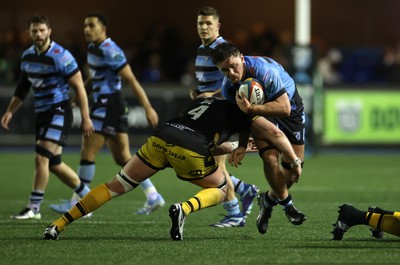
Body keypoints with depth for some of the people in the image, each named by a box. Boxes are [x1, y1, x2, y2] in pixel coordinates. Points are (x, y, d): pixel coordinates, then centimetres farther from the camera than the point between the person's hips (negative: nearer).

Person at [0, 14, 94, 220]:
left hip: (58, 112, -8)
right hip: (41, 114, 8)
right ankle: (87, 196, 29)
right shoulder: (27, 56, 7)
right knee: (53, 163, 12)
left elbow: (78, 87, -14)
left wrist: (85, 118, -16)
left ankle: (33, 209, -9)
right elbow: (23, 87, 19)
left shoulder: (60, 56, -16)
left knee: (41, 157, -16)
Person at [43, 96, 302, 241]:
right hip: (188, 149, -5)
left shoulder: (204, 100, 37)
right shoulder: (242, 110, 20)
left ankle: (59, 225, 5)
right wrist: (295, 161, 25)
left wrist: (235, 148, 35)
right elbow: (275, 133, 16)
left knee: (116, 185, 13)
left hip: (160, 138, 5)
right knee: (221, 190, 20)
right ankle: (184, 209, -12)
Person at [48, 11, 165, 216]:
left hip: (109, 106, -10)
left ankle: (77, 204, -1)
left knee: (88, 152, -6)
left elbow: (132, 81, -18)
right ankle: (153, 197, 10)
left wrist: (148, 108, -21)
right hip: (102, 105, 10)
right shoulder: (93, 48, 12)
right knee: (123, 158, 9)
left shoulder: (111, 52, -16)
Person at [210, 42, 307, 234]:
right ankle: (287, 204, 3)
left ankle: (269, 200, 21)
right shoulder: (228, 88, -21)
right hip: (260, 112, 2)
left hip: (290, 106, -2)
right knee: (270, 159, -21)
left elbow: (284, 108, -41)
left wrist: (250, 109, -47)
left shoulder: (264, 70, -38)